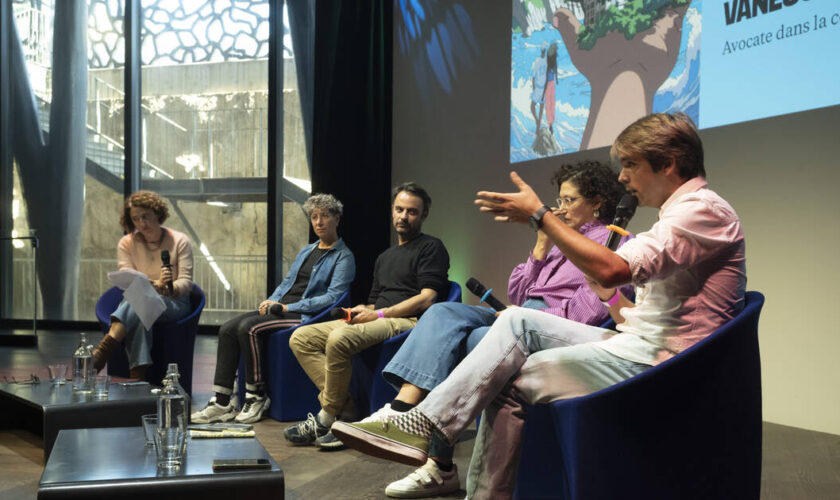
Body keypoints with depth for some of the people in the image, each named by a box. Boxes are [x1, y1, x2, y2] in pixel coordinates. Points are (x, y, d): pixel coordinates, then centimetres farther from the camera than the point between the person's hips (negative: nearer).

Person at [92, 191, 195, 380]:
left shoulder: (179, 241, 3)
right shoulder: (126, 244, 7)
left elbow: (186, 282, -4)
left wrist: (170, 288, -29)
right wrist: (156, 285, -26)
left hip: (174, 303, -1)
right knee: (139, 318, -39)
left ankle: (101, 352, -48)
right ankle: (137, 375, -52)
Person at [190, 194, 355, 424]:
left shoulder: (343, 257, -1)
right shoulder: (307, 250, 24)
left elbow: (333, 297, -12)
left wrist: (288, 307, -15)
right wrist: (271, 301, 2)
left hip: (304, 315, -8)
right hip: (281, 308, 8)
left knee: (249, 328, -29)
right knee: (228, 329, -13)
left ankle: (257, 397, -18)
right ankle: (221, 403, -15)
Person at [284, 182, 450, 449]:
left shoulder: (431, 248, 5)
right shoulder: (385, 257, 30)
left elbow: (426, 299, -8)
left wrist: (378, 314, -11)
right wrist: (363, 310, 2)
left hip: (406, 322, -9)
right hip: (378, 320, 9)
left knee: (339, 338, -34)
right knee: (301, 338, -7)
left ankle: (326, 419, -19)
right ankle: (346, 408, -19)